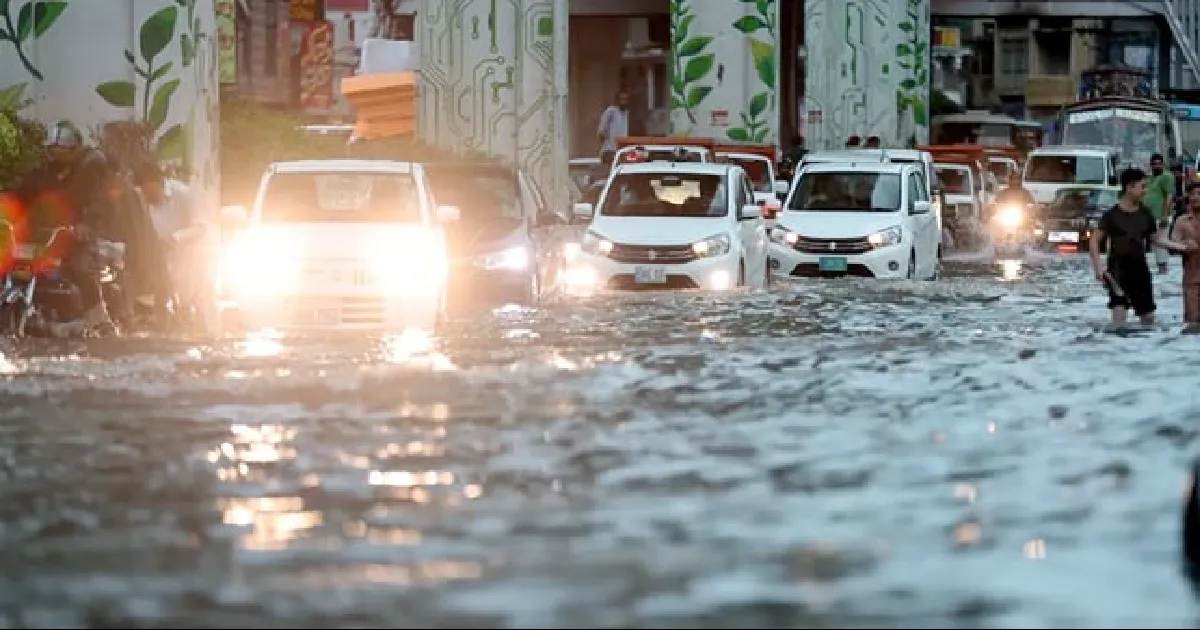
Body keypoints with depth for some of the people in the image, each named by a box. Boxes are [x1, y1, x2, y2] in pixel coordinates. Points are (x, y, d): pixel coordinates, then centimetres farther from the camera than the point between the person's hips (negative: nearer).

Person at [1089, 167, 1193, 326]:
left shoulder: (1145, 215, 9)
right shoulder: (1112, 215, -6)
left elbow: (1157, 239, 18)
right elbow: (1095, 241, -3)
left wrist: (1182, 247, 8)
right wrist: (1098, 268, -13)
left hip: (1139, 266, 5)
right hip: (1118, 267, -5)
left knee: (1148, 316, 9)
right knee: (1119, 308, -20)